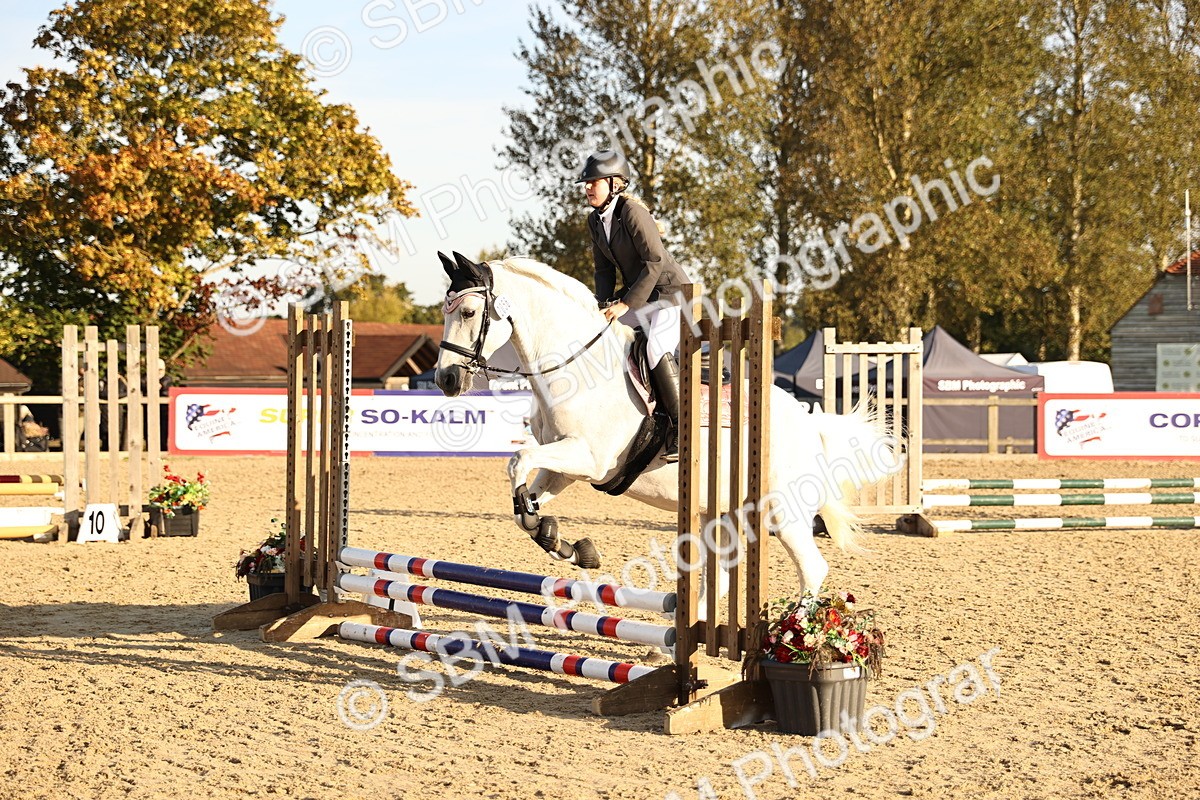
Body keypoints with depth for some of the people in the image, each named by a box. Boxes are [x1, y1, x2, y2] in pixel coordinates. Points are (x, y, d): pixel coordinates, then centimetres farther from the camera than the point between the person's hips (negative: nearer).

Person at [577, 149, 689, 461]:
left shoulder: (632, 212, -21)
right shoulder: (595, 220, 3)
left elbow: (655, 261, -25)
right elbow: (604, 268, 10)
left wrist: (627, 304, -24)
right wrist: (604, 304, -5)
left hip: (669, 292, -9)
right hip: (636, 294, 9)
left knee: (657, 349, -29)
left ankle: (682, 429, -23)